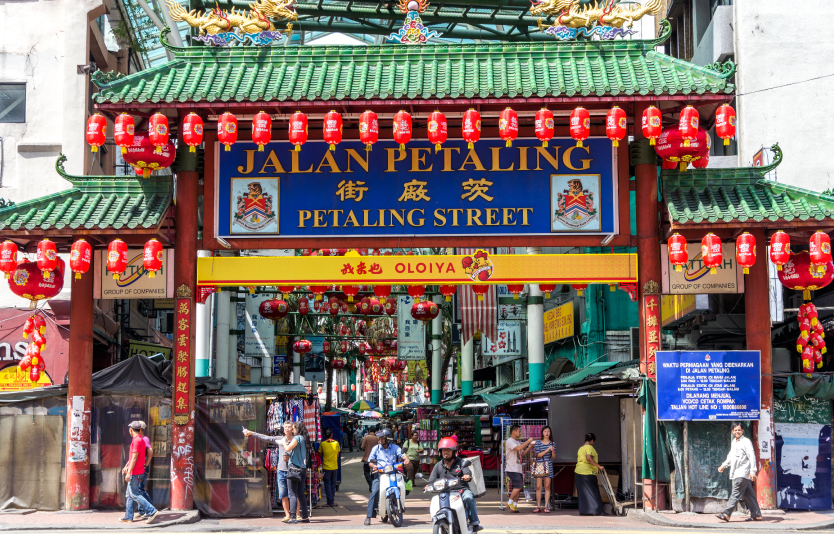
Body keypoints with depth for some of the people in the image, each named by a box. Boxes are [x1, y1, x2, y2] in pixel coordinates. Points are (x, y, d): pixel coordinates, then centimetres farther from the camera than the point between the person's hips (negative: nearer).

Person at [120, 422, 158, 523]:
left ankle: (152, 511, -11)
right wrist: (126, 467, 31)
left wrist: (129, 472, -21)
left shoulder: (136, 441, -17)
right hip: (137, 472, 10)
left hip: (135, 473, -10)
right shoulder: (141, 440, 14)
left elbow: (134, 458, -22)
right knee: (129, 495, 13)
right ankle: (128, 517, 16)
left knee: (134, 494, -7)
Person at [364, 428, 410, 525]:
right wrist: (373, 465, -15)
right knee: (375, 492, -20)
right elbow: (370, 461, 9)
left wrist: (406, 459, -22)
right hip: (379, 473, -2)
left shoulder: (395, 447, 14)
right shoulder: (376, 448, 13)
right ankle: (369, 516, -19)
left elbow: (402, 455, 2)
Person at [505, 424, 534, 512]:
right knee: (518, 485, -19)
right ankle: (509, 502, -9)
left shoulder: (517, 442, 21)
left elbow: (522, 453, 25)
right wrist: (528, 441, -16)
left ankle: (514, 505, 7)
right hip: (512, 469, -9)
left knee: (518, 488, 4)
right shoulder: (510, 441, -9)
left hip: (518, 469, 9)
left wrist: (529, 446, 13)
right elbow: (518, 449, -24)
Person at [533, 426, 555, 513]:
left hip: (548, 466, 1)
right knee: (538, 487, -3)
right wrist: (547, 450, -15)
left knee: (547, 487, -1)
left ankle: (546, 507, 2)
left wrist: (552, 451, -13)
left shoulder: (552, 443, 8)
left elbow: (554, 457, 7)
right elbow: (537, 454, -6)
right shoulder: (538, 442, 3)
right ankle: (538, 507, 2)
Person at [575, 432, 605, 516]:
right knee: (592, 491, -2)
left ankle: (583, 510, 8)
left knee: (582, 492, 9)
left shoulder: (580, 448, 17)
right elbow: (588, 458, -25)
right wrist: (599, 466, -22)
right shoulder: (589, 447, -9)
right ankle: (594, 510, -3)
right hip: (588, 472, -8)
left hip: (578, 471, 8)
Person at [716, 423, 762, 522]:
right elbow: (731, 456, 32)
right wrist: (724, 465, 29)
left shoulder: (746, 442, -9)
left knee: (736, 494, -11)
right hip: (737, 473, 9)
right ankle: (756, 515, 15)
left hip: (743, 473, -9)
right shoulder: (733, 442, 17)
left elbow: (752, 457, -16)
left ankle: (726, 514, -16)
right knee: (748, 495, 10)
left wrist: (753, 471, -24)